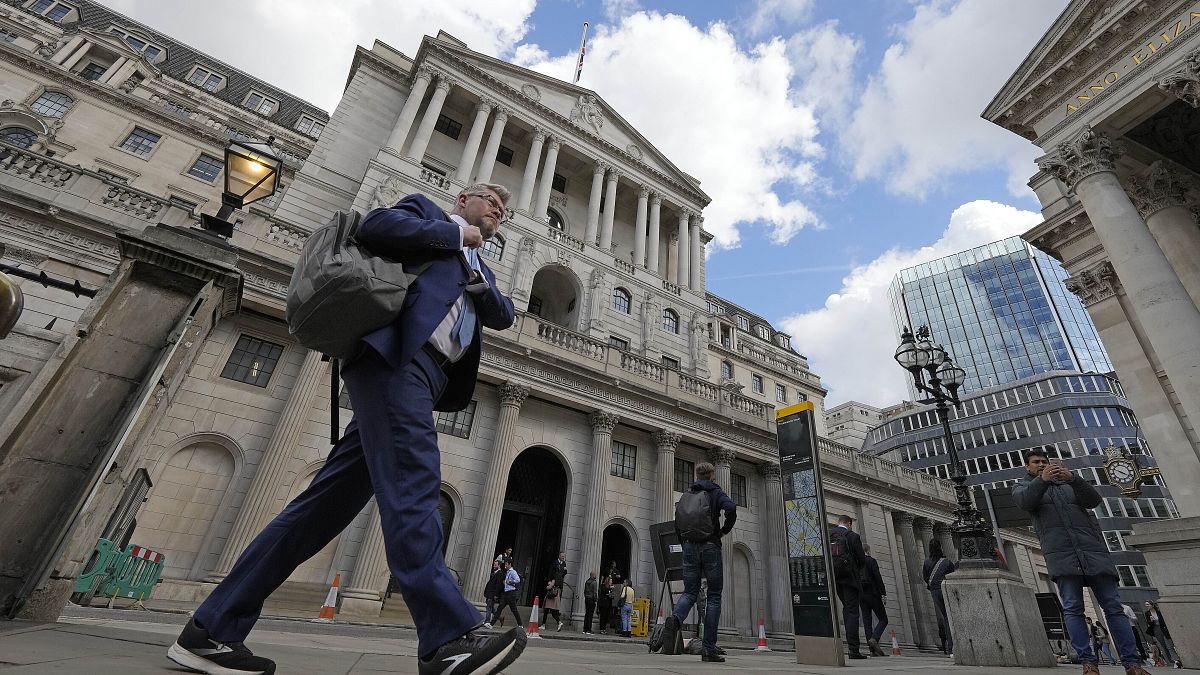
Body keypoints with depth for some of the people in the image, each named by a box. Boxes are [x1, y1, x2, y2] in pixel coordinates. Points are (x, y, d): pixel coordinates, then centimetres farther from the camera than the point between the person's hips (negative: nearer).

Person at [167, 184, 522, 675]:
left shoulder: (480, 269, 35)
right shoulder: (426, 210, 18)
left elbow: (504, 316, 21)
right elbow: (374, 226, -3)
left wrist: (479, 279, 4)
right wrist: (458, 234, 4)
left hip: (426, 374, 7)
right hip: (397, 353, -7)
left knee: (332, 498, 2)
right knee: (412, 481, -21)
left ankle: (211, 628, 8)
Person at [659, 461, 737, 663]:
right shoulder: (716, 492, 4)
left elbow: (677, 522, 11)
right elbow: (731, 508, -16)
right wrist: (724, 531, -2)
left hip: (690, 546, 3)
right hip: (711, 547, -3)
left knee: (690, 592, 8)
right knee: (714, 596, 6)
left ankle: (675, 618, -23)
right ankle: (709, 649, 3)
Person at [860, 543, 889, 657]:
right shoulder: (871, 561, -5)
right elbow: (878, 578, -12)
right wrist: (883, 593, -8)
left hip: (860, 595, 5)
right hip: (872, 593, -5)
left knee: (866, 621, 6)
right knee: (883, 619, 4)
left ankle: (873, 649, 5)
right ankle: (874, 639, -17)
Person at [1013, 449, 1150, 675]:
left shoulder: (1068, 482, 24)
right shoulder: (1023, 485, 15)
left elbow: (1094, 500, 6)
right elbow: (1025, 501, -8)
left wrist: (1072, 478, -12)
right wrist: (1042, 479, -24)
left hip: (1092, 548, 3)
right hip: (1061, 553, -2)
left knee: (1113, 606, -2)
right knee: (1072, 608, -8)